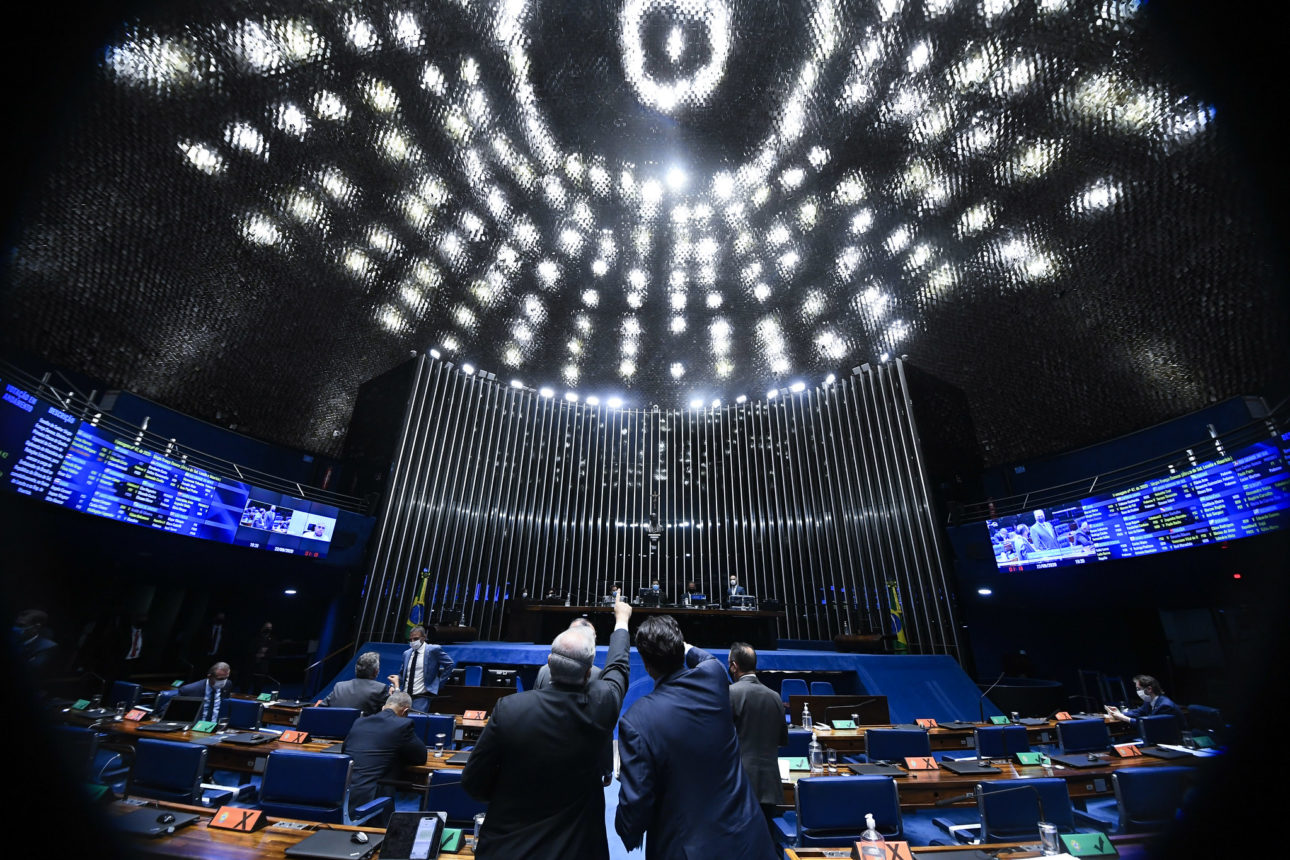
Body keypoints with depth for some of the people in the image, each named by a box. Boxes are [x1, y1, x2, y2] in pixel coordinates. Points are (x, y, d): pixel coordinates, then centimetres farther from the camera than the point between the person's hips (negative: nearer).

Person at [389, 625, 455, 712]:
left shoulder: (433, 650, -6)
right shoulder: (406, 653, 12)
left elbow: (449, 664, -3)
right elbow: (402, 674, 17)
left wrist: (439, 681, -4)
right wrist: (394, 684, -2)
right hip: (405, 695, 5)